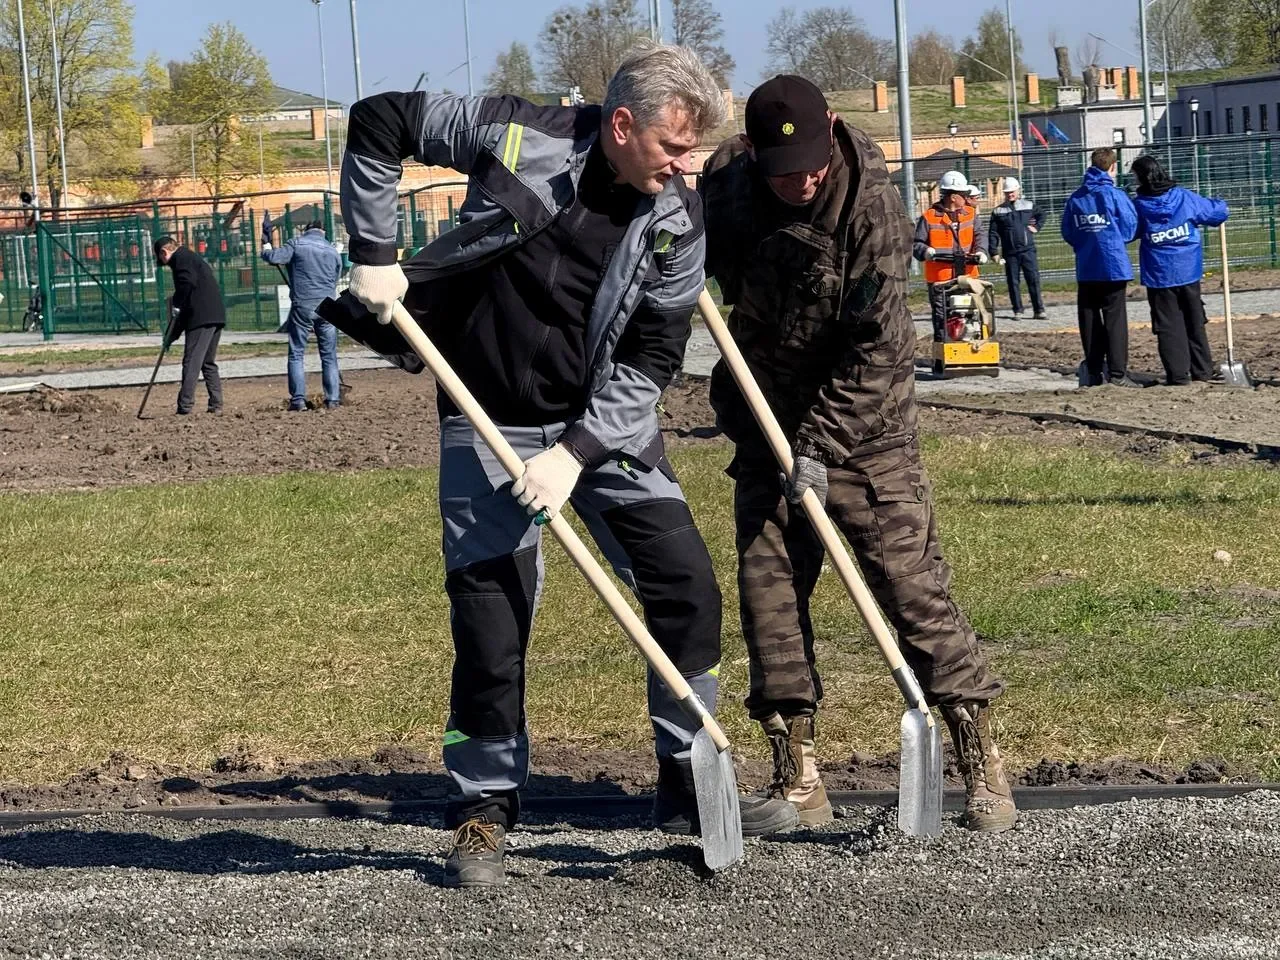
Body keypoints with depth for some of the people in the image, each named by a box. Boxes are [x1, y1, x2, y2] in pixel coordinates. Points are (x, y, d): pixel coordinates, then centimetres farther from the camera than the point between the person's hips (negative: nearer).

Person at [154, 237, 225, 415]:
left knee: (192, 362, -9)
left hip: (202, 318, -10)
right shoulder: (192, 258, 28)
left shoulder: (181, 259, -3)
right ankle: (216, 405, 12)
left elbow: (187, 284, -22)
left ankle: (185, 405, -12)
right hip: (216, 316, 10)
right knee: (208, 362, 15)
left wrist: (177, 304, -6)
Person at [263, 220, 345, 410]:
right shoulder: (333, 251, 10)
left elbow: (274, 257, -11)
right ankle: (333, 399, 6)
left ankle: (298, 400, -3)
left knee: (296, 355, 4)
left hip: (302, 307, -3)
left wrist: (266, 246, 11)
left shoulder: (298, 244, -2)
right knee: (329, 356, 9)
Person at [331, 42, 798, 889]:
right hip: (490, 422, -3)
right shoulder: (519, 138, -19)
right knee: (491, 619, -5)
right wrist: (375, 255, -13)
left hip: (609, 422, 3)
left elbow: (651, 361, -8)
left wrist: (576, 453, -19)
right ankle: (484, 813, 12)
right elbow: (379, 123, -9)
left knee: (688, 586, -2)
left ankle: (691, 787, 14)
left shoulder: (679, 221, -9)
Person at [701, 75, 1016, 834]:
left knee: (911, 577, -8)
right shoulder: (725, 182, -5)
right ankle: (799, 777, 7)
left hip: (863, 424, -5)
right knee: (768, 581, 0)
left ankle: (983, 762, -2)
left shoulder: (873, 207, -20)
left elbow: (876, 348, -21)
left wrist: (821, 444, -24)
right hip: (767, 422, 5)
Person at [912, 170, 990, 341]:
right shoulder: (929, 217, -2)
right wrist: (926, 251, -24)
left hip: (967, 277, 4)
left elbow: (979, 235, 3)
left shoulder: (971, 214, 12)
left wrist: (980, 251, -17)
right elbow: (916, 244, -2)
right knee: (942, 321, -3)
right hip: (939, 280, -4)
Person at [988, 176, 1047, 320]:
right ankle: (1017, 311, 9)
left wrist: (1036, 227, 10)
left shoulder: (1028, 206, 8)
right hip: (1009, 253, 0)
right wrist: (993, 252, -3)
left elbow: (1041, 216, 27)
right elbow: (993, 233, 4)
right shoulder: (998, 211, 6)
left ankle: (1038, 310, -3)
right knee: (1013, 282, 2)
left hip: (1028, 250, 0)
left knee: (1034, 279, -6)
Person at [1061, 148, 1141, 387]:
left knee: (1089, 320, 9)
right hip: (1113, 266, -4)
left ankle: (1093, 372, 11)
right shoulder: (1115, 195, -8)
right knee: (1115, 319, -3)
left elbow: (1068, 233, 6)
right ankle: (1117, 372, -8)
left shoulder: (1075, 199, 5)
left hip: (1085, 269, 4)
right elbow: (1130, 227, -5)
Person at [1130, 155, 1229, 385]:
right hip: (1189, 271, 3)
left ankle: (1178, 375, -2)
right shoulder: (1185, 198, -5)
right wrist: (1221, 206, 22)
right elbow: (1217, 213, 1)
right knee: (1195, 323, 16)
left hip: (1158, 276, -3)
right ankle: (1203, 371, 21)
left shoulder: (1139, 206, -11)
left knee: (1169, 326, 4)